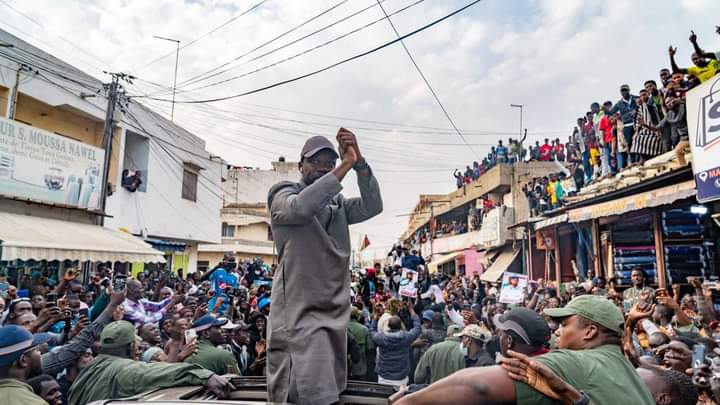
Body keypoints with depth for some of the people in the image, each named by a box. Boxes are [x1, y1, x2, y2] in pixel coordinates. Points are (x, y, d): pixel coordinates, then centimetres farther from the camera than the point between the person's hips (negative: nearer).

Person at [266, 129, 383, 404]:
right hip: (299, 312, -6)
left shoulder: (338, 205, 16)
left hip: (335, 312, 6)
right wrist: (346, 165, -24)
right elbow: (300, 206, -23)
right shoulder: (283, 195, 1)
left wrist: (359, 162, -16)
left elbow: (372, 206, -2)